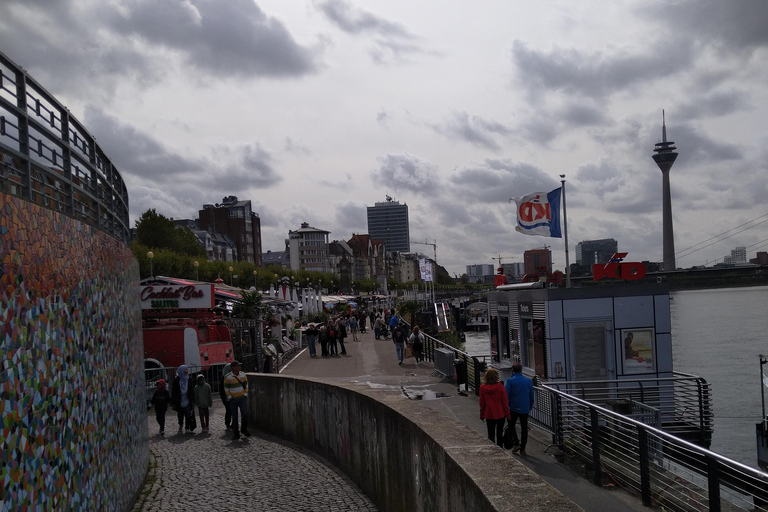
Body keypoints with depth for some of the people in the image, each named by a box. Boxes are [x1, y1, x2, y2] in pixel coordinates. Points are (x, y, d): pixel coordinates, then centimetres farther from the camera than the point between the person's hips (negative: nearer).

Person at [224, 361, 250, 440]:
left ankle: (244, 429, 9)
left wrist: (245, 394, 3)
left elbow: (246, 384, 11)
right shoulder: (228, 377, -10)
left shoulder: (243, 375, 0)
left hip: (242, 398, 2)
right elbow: (226, 388, -1)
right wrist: (230, 397, -5)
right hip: (233, 400, -2)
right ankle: (236, 434, 11)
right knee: (234, 417, 2)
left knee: (245, 413, -13)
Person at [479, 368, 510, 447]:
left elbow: (482, 403, 0)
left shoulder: (483, 388, -8)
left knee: (491, 435, 9)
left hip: (489, 415, 0)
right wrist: (507, 414, 1)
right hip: (500, 414, 0)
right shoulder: (500, 387, -13)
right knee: (499, 434, 16)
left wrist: (482, 415, 10)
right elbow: (505, 402, -9)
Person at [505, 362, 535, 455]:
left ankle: (516, 443, 4)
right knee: (524, 428, 10)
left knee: (511, 425, 17)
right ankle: (522, 449, 13)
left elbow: (506, 395, -12)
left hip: (514, 408, -3)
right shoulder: (528, 381, 0)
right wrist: (530, 406, 20)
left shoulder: (510, 381, -11)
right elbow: (532, 396, 7)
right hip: (525, 409, 3)